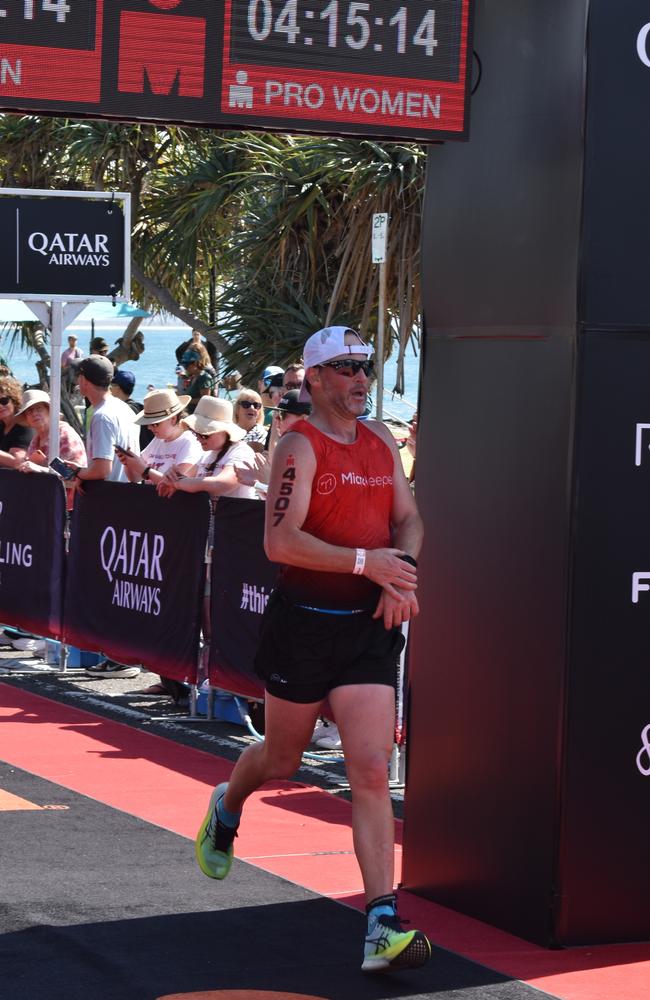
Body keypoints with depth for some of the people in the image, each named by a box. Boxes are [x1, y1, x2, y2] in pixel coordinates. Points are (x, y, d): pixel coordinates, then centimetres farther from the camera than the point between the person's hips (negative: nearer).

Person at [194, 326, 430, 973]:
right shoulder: (301, 446, -11)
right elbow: (280, 541, -21)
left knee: (372, 772, -7)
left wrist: (400, 573, -5)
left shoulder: (381, 442, 10)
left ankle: (383, 929, -11)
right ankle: (226, 806, 52)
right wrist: (365, 561, -25)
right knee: (280, 761, 15)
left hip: (370, 627, 4)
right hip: (303, 623, -4)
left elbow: (408, 520, 16)